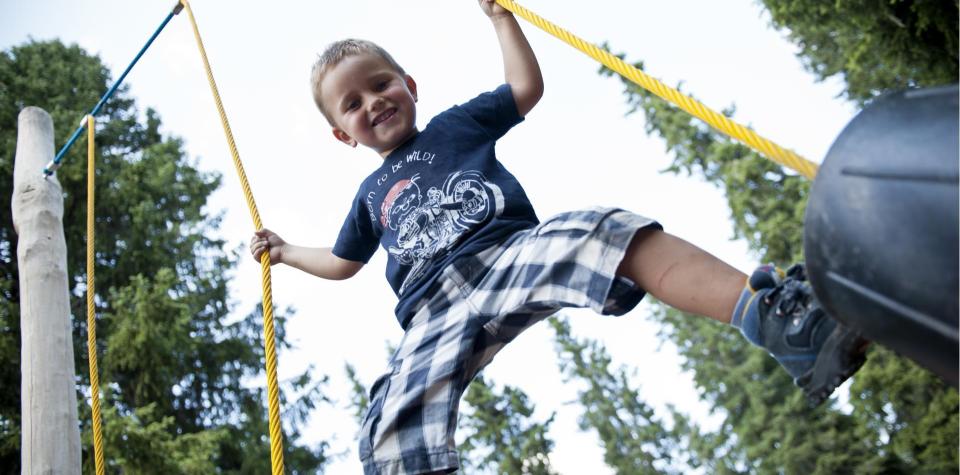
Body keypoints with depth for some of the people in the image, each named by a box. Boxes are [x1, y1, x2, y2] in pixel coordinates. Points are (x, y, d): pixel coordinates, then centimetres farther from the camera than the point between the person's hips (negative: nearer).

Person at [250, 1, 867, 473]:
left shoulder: (456, 124, 27)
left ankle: (770, 316, -53)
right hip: (438, 315, 3)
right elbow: (343, 262, 47)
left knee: (597, 233, -38)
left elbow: (528, 87, 23)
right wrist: (284, 251, 51)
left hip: (512, 253, -3)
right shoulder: (371, 194, 35)